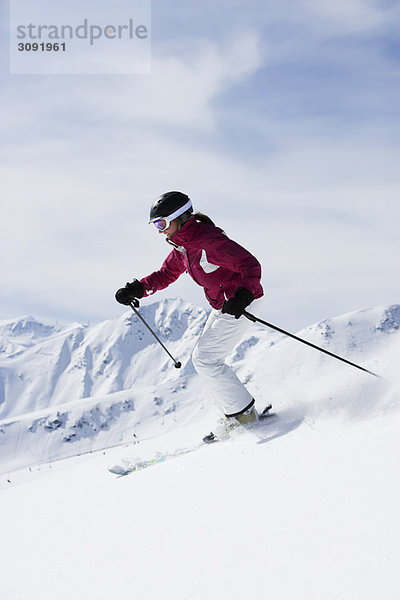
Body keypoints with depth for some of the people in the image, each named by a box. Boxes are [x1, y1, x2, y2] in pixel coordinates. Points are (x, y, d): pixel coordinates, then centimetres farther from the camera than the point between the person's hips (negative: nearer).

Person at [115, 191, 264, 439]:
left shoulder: (209, 241, -25)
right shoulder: (182, 246, 4)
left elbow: (251, 264, -29)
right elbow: (166, 274, 18)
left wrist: (243, 294, -46)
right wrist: (137, 288, 4)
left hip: (241, 304, -10)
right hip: (222, 306, 10)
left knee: (205, 359, -10)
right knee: (207, 359, 11)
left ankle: (244, 414, 0)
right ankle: (234, 416, 18)